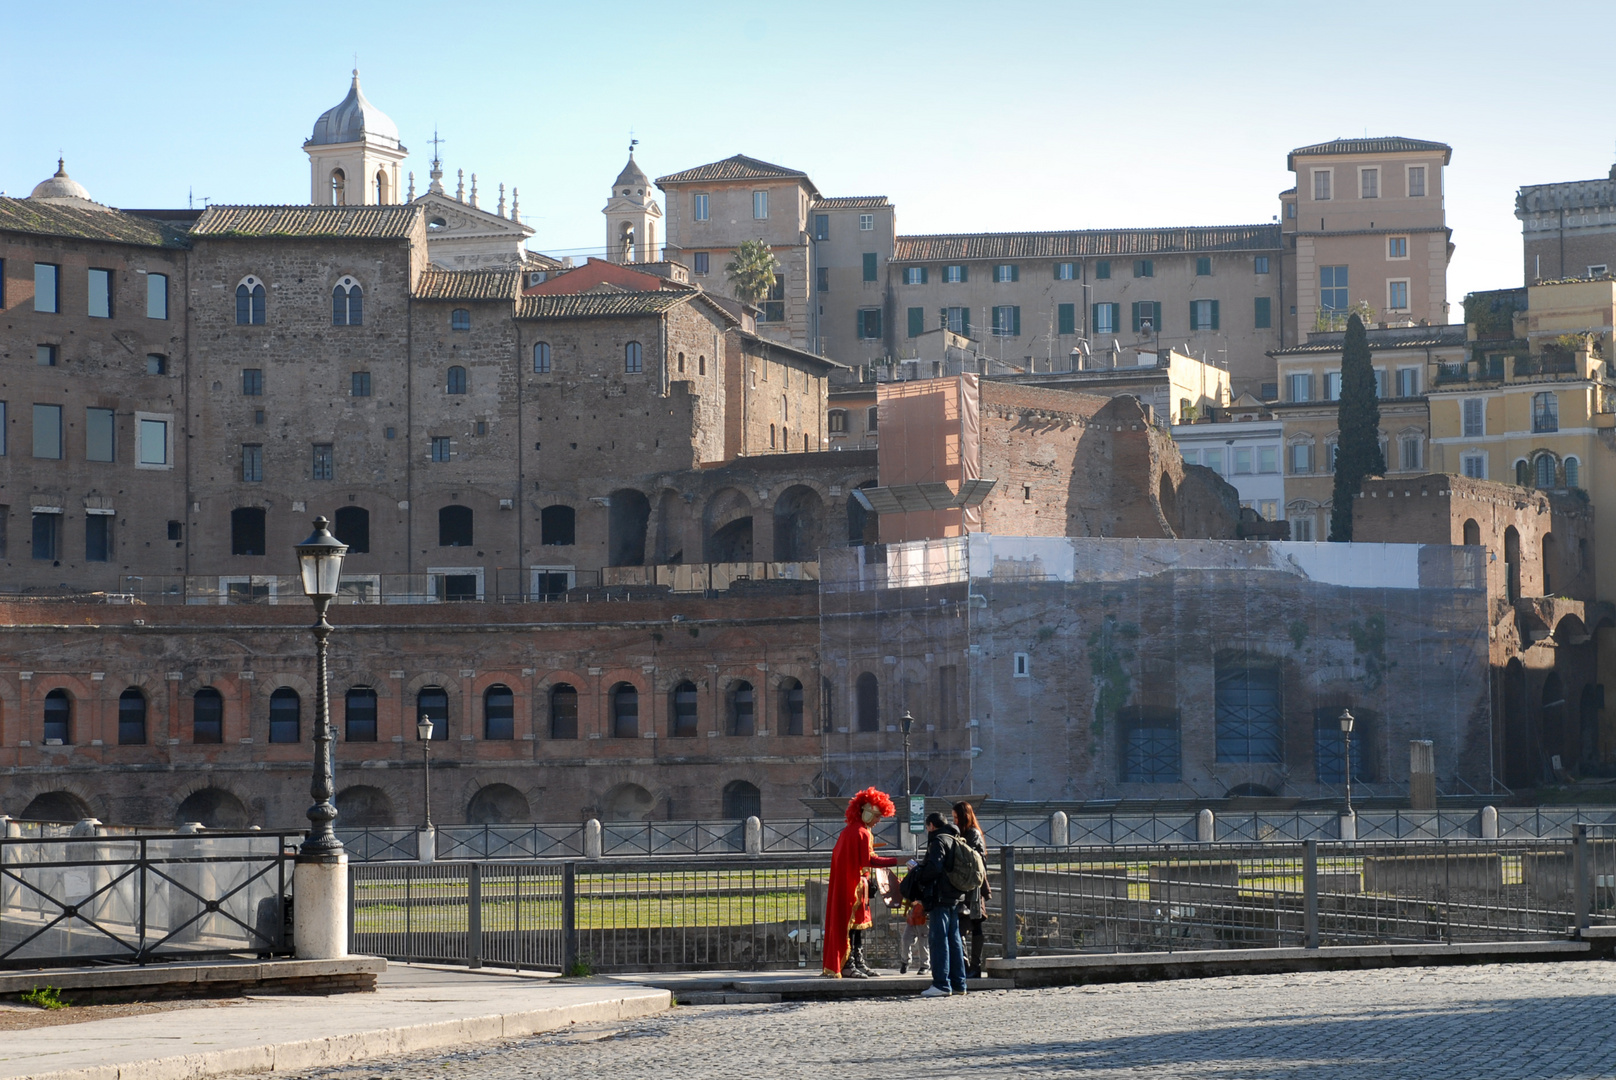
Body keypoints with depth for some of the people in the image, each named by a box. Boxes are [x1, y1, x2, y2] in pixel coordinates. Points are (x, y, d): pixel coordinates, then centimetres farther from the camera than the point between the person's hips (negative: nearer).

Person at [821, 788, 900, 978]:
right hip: (854, 883, -10)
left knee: (860, 922, 13)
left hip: (845, 882, 10)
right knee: (853, 921, -8)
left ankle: (858, 962, 15)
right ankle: (848, 964, -8)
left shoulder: (850, 830, 15)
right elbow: (869, 860, -25)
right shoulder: (861, 833, -16)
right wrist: (897, 861, -26)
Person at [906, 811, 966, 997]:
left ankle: (941, 984, -13)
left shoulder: (938, 841, -9)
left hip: (940, 897, -9)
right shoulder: (955, 840, 19)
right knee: (954, 941, 11)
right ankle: (958, 983, 12)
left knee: (938, 940, -9)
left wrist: (916, 868, -4)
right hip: (955, 897, 9)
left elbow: (934, 868, -21)